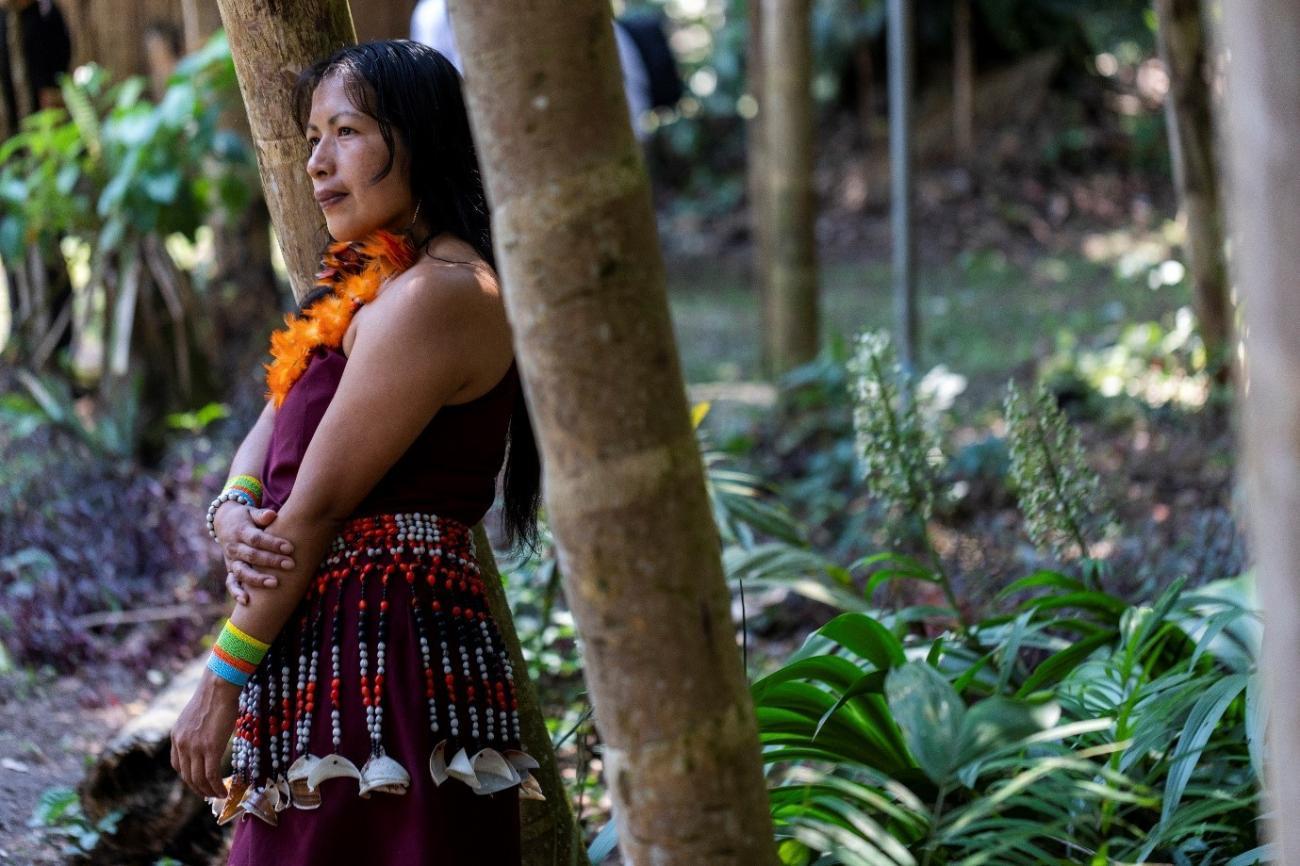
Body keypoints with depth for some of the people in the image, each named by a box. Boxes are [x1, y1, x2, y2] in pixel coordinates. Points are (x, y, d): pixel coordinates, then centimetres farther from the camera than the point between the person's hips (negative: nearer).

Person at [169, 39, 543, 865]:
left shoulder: (434, 294, -13)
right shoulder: (366, 283, 19)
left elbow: (318, 506, -14)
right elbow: (272, 430, 16)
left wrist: (223, 681, -11)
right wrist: (232, 513, -8)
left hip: (384, 651, -10)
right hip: (331, 648, 10)